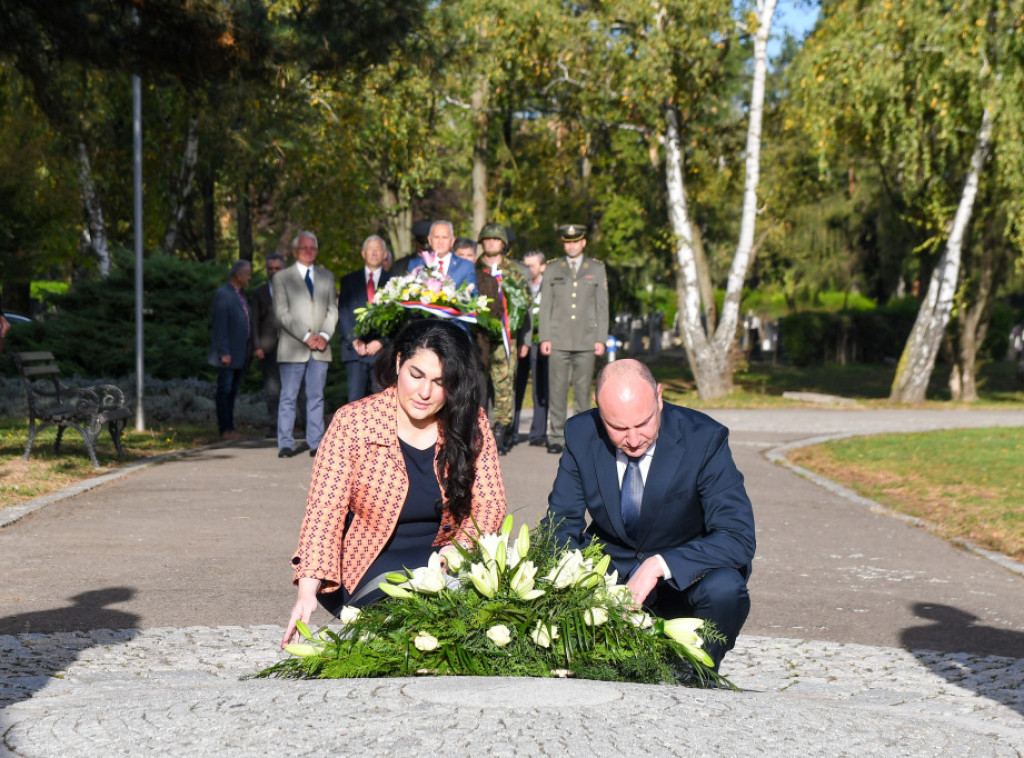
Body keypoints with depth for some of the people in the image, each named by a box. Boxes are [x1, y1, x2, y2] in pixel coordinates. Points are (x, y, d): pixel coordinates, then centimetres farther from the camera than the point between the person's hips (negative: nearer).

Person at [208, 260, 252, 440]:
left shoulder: (241, 296, 17)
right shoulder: (222, 295, -10)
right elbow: (220, 325, -15)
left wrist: (248, 351, 17)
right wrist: (224, 352, -19)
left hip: (240, 354, 8)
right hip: (228, 354, -8)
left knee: (233, 391, 10)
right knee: (224, 390, -4)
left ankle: (230, 428, 14)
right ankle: (225, 429, -3)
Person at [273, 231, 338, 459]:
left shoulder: (327, 276, 16)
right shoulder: (282, 278, 4)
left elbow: (332, 309, 11)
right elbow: (282, 312, -4)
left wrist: (324, 335, -7)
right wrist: (306, 336, -13)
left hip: (321, 348, 3)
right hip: (293, 348, -3)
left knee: (316, 397, 4)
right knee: (288, 397, -3)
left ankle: (316, 444, 7)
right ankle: (286, 444, 0)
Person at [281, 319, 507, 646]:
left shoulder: (471, 423, -1)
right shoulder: (353, 422, -11)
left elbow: (490, 502, -4)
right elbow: (325, 510, -16)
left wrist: (462, 547, -27)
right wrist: (307, 592, -30)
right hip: (370, 567, -3)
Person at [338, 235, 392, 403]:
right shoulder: (349, 280, 15)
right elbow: (342, 314, 8)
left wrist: (380, 342, -8)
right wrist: (354, 340, -6)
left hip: (383, 349, -1)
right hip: (355, 350, 1)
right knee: (355, 400, -7)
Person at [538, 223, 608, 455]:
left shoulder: (597, 269, 10)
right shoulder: (553, 269, 10)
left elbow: (602, 306, 8)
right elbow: (545, 305, 8)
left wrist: (601, 339, 1)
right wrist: (544, 338, -1)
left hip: (586, 340, 0)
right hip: (559, 339, 0)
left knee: (583, 390, 1)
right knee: (557, 390, -3)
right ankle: (557, 437, 1)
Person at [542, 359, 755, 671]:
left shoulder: (704, 438, -19)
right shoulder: (581, 434, -10)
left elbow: (738, 538, -23)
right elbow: (560, 527, -4)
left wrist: (659, 565, -37)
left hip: (682, 580, -2)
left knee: (724, 589, -33)